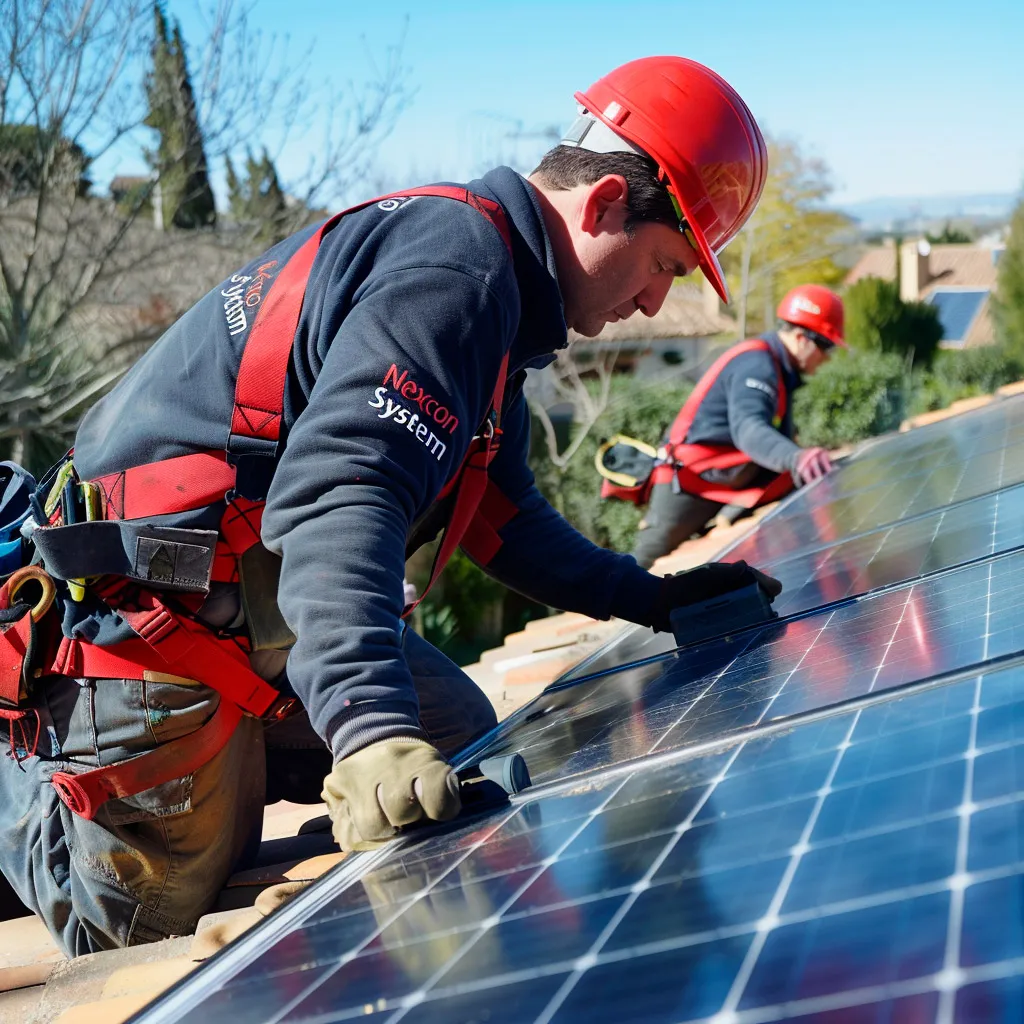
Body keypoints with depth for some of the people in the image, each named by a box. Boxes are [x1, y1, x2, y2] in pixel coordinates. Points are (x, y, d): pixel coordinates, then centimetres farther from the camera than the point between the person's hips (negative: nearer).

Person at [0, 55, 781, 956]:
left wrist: (653, 599, 15)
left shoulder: (487, 276, 12)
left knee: (466, 750, 12)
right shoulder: (459, 269, -22)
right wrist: (372, 731, -45)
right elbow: (334, 495, -36)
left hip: (262, 610, 10)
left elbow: (496, 510, 18)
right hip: (152, 612, -10)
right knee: (152, 937, 0)